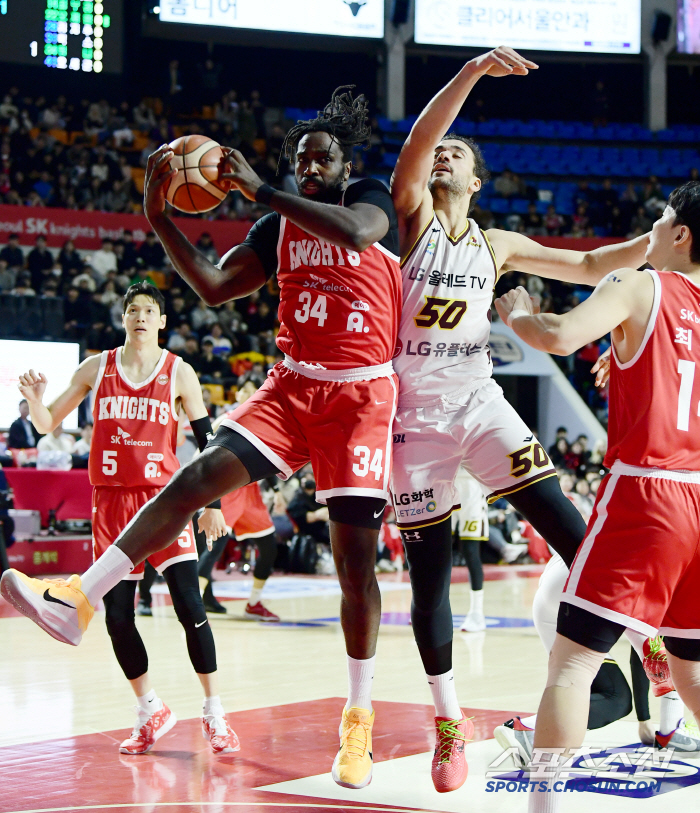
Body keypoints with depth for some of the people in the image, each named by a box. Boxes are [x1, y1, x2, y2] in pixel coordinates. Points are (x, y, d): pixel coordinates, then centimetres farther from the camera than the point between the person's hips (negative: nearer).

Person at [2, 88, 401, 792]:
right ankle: (77, 604, -21)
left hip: (360, 395, -4)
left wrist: (259, 190, -24)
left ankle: (358, 721, 7)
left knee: (355, 552, -5)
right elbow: (214, 288, 8)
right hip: (293, 384, 4)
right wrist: (159, 215, -2)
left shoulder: (371, 200, -1)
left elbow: (354, 232, -26)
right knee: (200, 475, -17)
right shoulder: (279, 228, 13)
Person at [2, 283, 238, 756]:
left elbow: (207, 440, 5)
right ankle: (151, 712, 19)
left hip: (164, 497, -2)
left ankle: (214, 714, -2)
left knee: (190, 606, -12)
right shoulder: (96, 369, 5)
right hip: (111, 500, 2)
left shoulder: (179, 374, 1)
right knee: (117, 615, 2)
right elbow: (48, 424, 10)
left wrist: (212, 505, 0)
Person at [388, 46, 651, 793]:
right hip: (416, 414, -3)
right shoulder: (412, 216, 0)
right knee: (429, 577, 2)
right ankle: (449, 723, 15)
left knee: (571, 533, -13)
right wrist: (473, 71, -28)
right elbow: (417, 140, -17)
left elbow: (589, 266, 18)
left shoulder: (497, 247, 11)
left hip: (479, 402, 3)